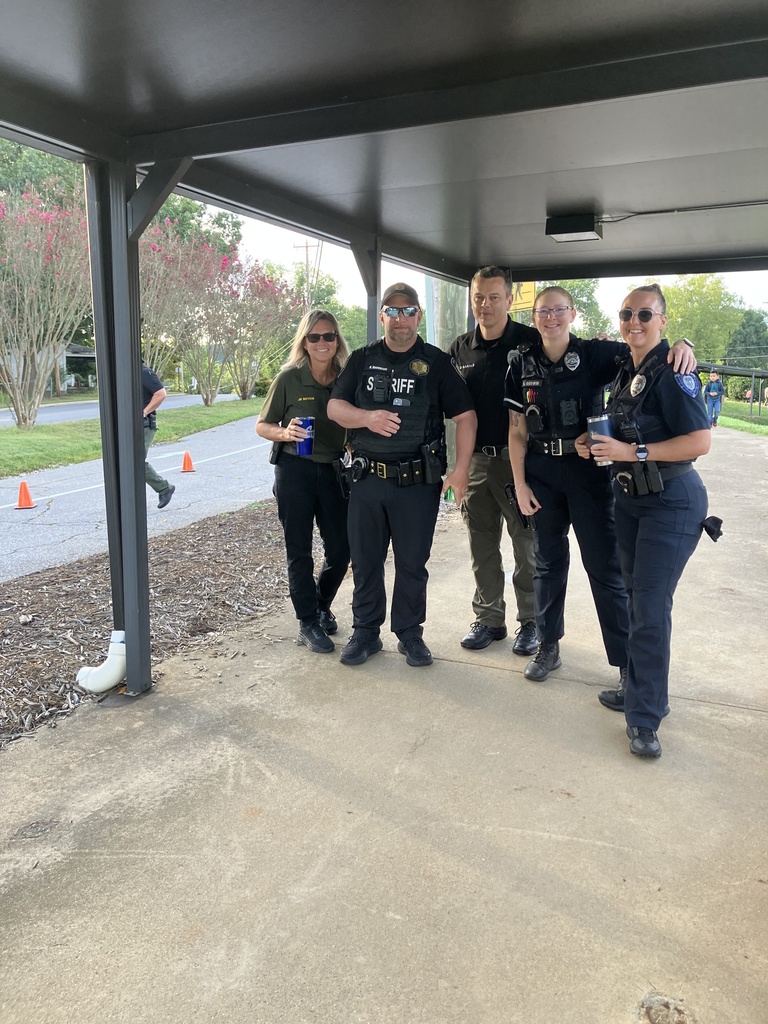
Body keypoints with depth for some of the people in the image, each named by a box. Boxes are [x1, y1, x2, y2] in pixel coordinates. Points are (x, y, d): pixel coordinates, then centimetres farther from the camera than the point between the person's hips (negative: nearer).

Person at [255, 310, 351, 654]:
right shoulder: (289, 378, -6)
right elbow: (262, 426, -1)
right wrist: (285, 433, -20)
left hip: (334, 471, 3)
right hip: (295, 471, -3)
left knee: (340, 548, 8)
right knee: (299, 551, 5)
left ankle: (321, 605, 35)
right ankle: (308, 623, 20)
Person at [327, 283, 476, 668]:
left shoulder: (436, 362, 2)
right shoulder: (362, 359, 9)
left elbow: (465, 416, -1)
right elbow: (335, 407, 3)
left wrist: (461, 469, -11)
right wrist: (367, 417, -18)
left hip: (418, 481, -2)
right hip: (367, 477, 2)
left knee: (412, 562, 7)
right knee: (365, 560, 10)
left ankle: (410, 634, 23)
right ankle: (365, 632, 25)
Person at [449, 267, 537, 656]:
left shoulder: (532, 342, -5)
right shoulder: (460, 349, 7)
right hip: (476, 459, 4)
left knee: (527, 544, 5)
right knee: (482, 546, 12)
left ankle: (530, 621, 21)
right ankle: (488, 619, 26)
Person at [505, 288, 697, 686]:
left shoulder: (596, 354, -4)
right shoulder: (522, 363, 3)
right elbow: (517, 431, 4)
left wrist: (681, 345, -32)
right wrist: (520, 484, 0)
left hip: (589, 470, -2)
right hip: (541, 473, 3)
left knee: (605, 565, 1)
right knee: (548, 562, 14)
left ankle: (627, 661, 13)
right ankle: (548, 646, 29)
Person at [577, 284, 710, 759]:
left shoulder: (671, 371, -16)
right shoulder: (625, 371, 10)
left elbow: (700, 441, -23)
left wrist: (633, 452, -25)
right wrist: (598, 445, 2)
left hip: (671, 502, -8)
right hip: (630, 498, 9)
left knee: (651, 608, -6)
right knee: (636, 598, 16)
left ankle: (645, 717, 7)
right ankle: (640, 690, 32)